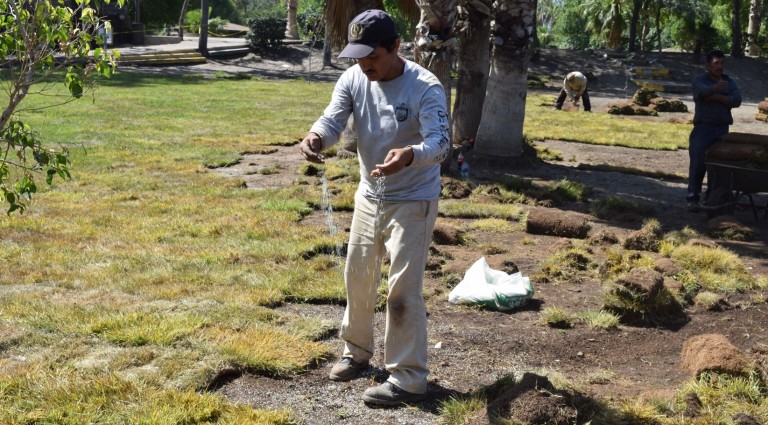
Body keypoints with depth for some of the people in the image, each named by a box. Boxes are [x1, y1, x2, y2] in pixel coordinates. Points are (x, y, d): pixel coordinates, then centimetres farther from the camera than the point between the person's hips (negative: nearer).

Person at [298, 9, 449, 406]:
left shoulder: (425, 87, -23)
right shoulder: (353, 79, -8)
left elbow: (440, 142, -33)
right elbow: (332, 119, -16)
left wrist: (409, 156, -56)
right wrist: (315, 136, -41)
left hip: (412, 202, -6)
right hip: (369, 196, 6)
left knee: (402, 288, -7)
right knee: (357, 275, 18)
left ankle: (408, 378, 6)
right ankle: (357, 350, 39)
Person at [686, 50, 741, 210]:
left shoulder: (729, 82, 13)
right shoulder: (700, 80, 1)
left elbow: (737, 100, -2)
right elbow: (703, 91, -23)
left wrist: (717, 97, -14)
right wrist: (716, 88, -45)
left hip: (722, 129, 4)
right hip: (703, 128, -4)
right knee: (698, 163, -10)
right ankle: (693, 198, -5)